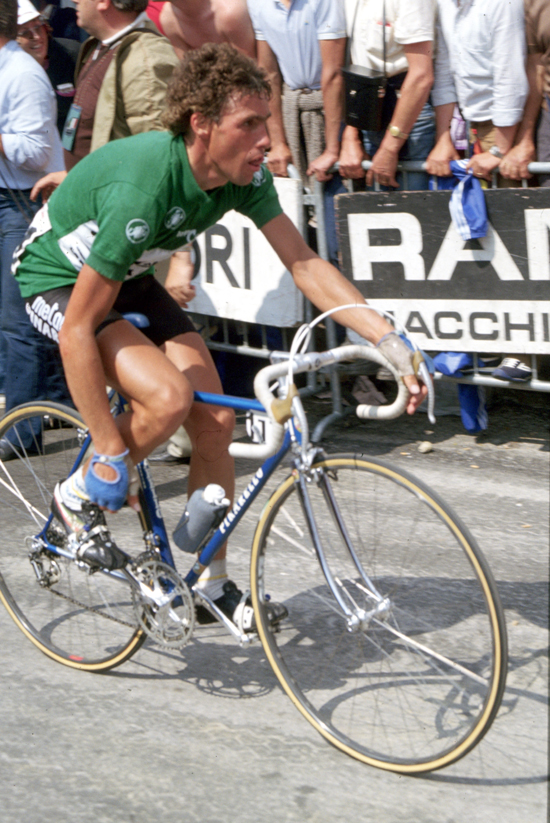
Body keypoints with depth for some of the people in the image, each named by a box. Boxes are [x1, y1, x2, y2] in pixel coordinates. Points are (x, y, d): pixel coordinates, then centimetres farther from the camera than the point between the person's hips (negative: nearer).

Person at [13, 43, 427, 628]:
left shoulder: (244, 176, -17)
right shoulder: (143, 189, -37)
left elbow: (304, 264, -10)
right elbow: (77, 330, -34)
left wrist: (389, 338, -21)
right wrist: (110, 454, -30)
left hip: (129, 279, 7)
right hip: (58, 279, -7)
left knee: (215, 421, -4)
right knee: (169, 395, -29)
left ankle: (212, 586, 10)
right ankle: (81, 498, -2)